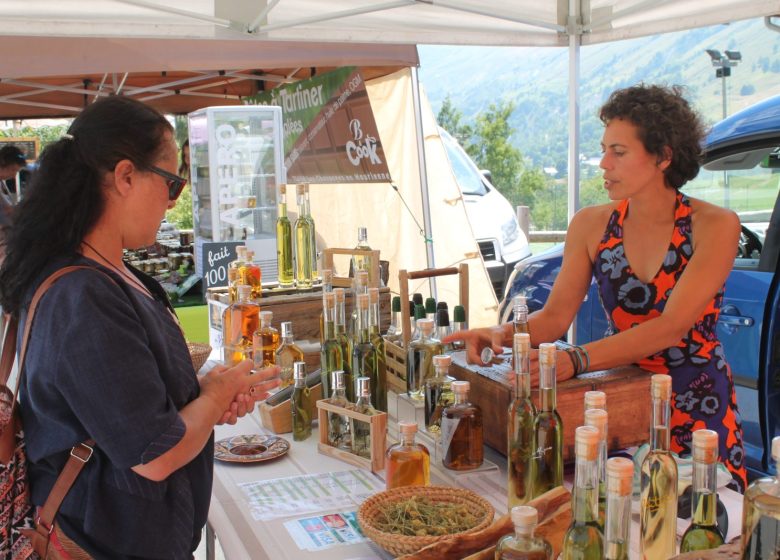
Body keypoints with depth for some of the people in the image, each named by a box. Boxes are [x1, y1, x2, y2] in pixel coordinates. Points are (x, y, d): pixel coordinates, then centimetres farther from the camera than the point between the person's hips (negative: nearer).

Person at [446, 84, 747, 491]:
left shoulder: (714, 226, -11)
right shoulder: (591, 225, 0)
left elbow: (672, 327, -23)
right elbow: (555, 317, -2)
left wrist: (575, 360, -35)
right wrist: (503, 334, -24)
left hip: (699, 407, -2)